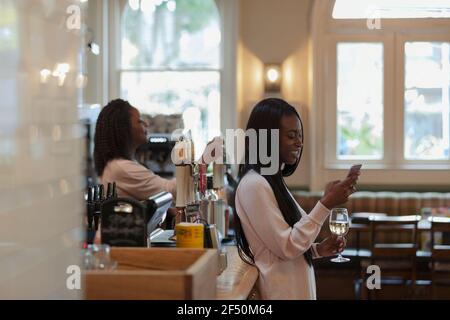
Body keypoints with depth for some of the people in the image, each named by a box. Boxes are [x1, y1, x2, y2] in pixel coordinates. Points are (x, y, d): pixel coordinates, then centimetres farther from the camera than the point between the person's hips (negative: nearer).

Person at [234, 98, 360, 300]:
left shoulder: (272, 180, 11)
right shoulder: (254, 185, -17)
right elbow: (287, 248, -19)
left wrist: (318, 249, 2)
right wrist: (326, 204, -20)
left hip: (295, 288, 9)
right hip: (282, 292, -9)